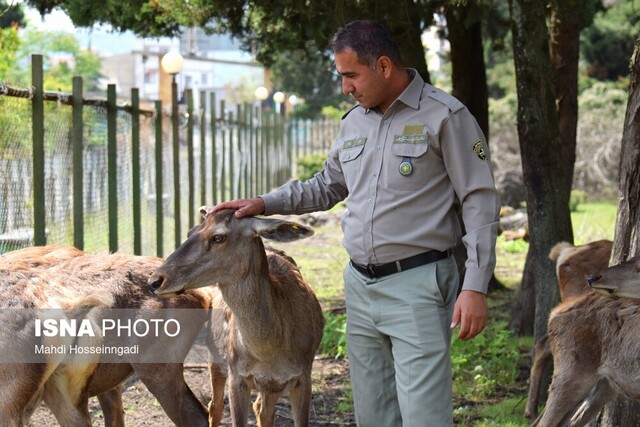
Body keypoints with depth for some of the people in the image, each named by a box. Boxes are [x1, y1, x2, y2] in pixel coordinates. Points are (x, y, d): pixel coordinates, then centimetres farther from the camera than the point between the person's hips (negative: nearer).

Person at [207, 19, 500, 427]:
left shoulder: (445, 117, -7)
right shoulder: (353, 123, 13)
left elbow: (479, 202, -9)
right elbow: (326, 187, 27)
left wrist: (475, 287, -15)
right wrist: (264, 203, 14)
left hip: (418, 285, -7)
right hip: (360, 286, 7)